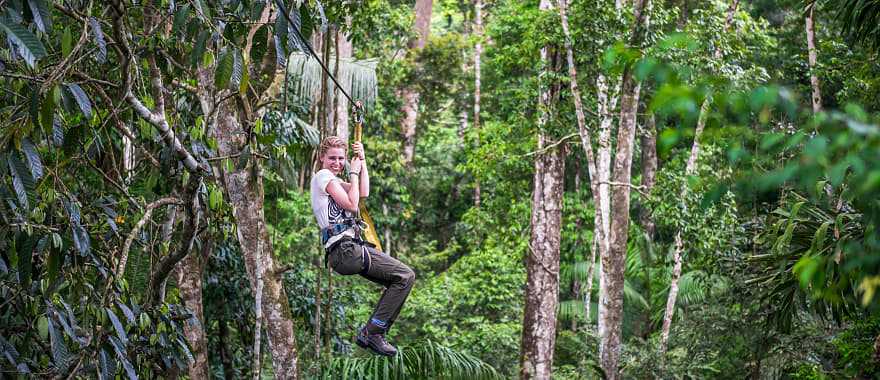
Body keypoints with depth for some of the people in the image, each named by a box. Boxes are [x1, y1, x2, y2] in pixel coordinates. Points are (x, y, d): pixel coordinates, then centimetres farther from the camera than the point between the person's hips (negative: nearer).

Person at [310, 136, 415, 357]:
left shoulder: (332, 180, 25)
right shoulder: (323, 176, -4)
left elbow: (363, 193, 12)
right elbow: (351, 205, -11)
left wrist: (362, 160, 11)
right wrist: (354, 172, -1)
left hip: (344, 251, 10)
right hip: (345, 249, -10)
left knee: (400, 278, 12)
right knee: (405, 276, -12)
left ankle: (370, 333, 6)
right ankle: (374, 332, -12)